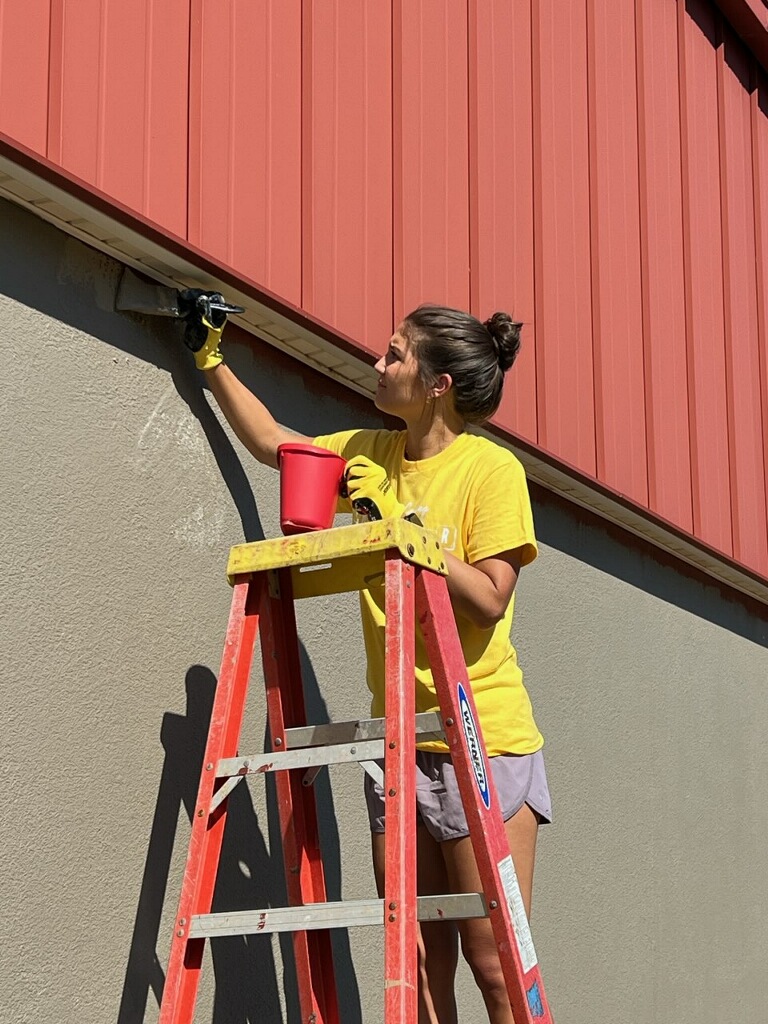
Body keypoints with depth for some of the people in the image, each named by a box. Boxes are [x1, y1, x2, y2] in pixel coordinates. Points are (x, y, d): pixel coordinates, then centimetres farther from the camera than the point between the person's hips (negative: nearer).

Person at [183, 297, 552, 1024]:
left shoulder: (491, 468, -7)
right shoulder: (371, 453, 12)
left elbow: (489, 600, -14)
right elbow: (271, 442, 26)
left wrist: (401, 530, -17)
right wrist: (209, 358, 27)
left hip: (484, 741, -6)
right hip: (399, 743, 6)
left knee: (494, 964, -5)